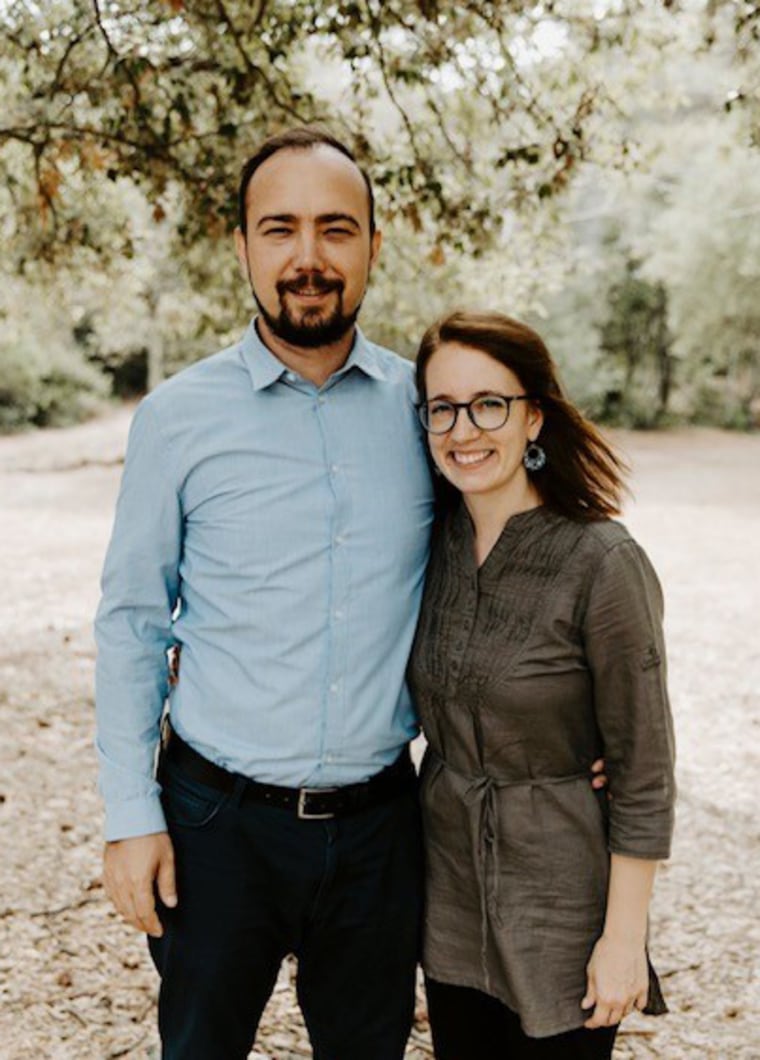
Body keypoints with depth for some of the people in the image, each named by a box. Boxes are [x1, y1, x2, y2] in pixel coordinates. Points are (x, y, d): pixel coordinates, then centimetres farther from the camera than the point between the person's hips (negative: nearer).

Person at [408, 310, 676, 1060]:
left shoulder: (602, 564, -20)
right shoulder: (435, 542, -2)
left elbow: (642, 772, -14)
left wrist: (624, 937, -12)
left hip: (557, 899, -5)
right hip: (447, 880, 6)